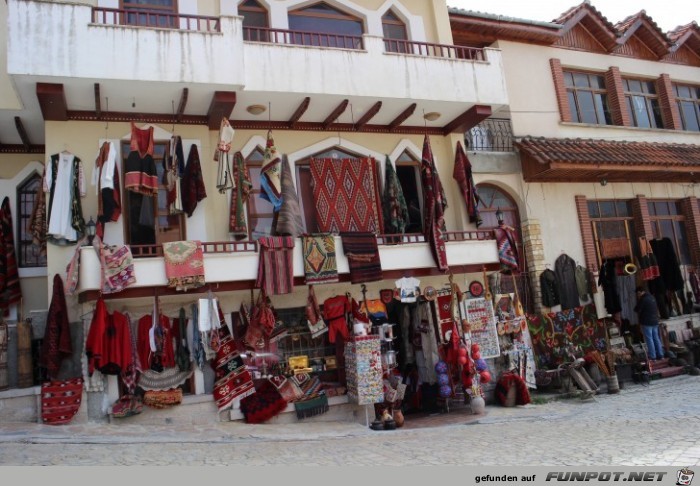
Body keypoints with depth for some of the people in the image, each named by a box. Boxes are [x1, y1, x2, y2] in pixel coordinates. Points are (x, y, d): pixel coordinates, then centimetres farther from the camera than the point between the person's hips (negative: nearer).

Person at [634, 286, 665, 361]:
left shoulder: (643, 299, -16)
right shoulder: (652, 297, 10)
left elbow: (637, 309, -11)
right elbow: (657, 309, 20)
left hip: (647, 322, -8)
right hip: (655, 321, 8)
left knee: (649, 339, -4)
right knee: (656, 338, 13)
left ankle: (652, 357, -3)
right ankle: (660, 355, 17)